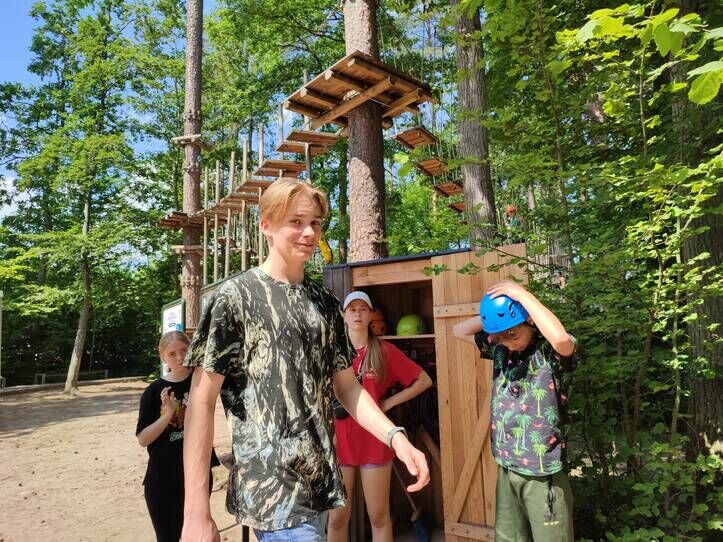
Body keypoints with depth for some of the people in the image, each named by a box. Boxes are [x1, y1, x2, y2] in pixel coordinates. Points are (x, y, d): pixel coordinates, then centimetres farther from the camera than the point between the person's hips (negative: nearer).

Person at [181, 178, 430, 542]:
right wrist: (196, 512, -13)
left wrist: (395, 436, -4)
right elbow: (201, 402, -10)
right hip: (272, 490, -5)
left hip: (320, 482, 6)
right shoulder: (236, 297, -9)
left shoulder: (325, 302, 7)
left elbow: (346, 385, 11)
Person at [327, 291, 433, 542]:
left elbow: (424, 380, 2)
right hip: (339, 442, 1)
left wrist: (389, 402, -4)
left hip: (374, 442, -1)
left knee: (379, 516, 10)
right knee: (337, 517, 9)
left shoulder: (385, 351, -2)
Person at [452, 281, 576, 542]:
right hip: (506, 469, 6)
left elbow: (561, 337, -39)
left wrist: (523, 295, -28)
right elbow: (459, 331, 11)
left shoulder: (552, 351, -15)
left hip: (543, 474, -6)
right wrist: (490, 316, -5)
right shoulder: (500, 348, 3)